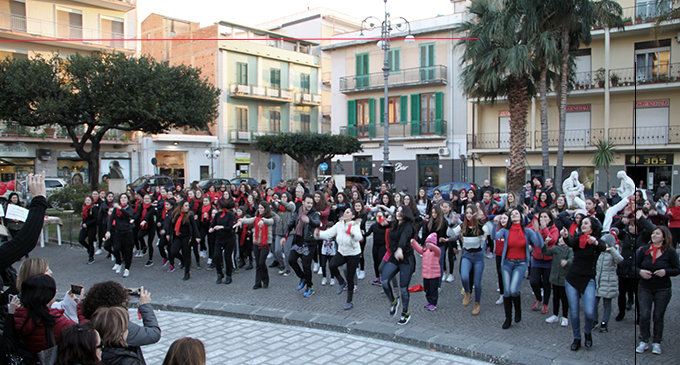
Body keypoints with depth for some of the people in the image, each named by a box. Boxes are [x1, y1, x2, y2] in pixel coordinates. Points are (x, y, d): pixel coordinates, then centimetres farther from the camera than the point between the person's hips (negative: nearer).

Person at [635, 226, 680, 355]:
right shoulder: (644, 250, -1)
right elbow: (635, 266, 6)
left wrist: (666, 272, -19)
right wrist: (640, 271, -15)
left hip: (663, 290, -1)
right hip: (645, 288, 1)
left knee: (658, 316, 6)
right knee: (644, 315, -5)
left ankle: (657, 342, 20)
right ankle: (644, 341, 10)